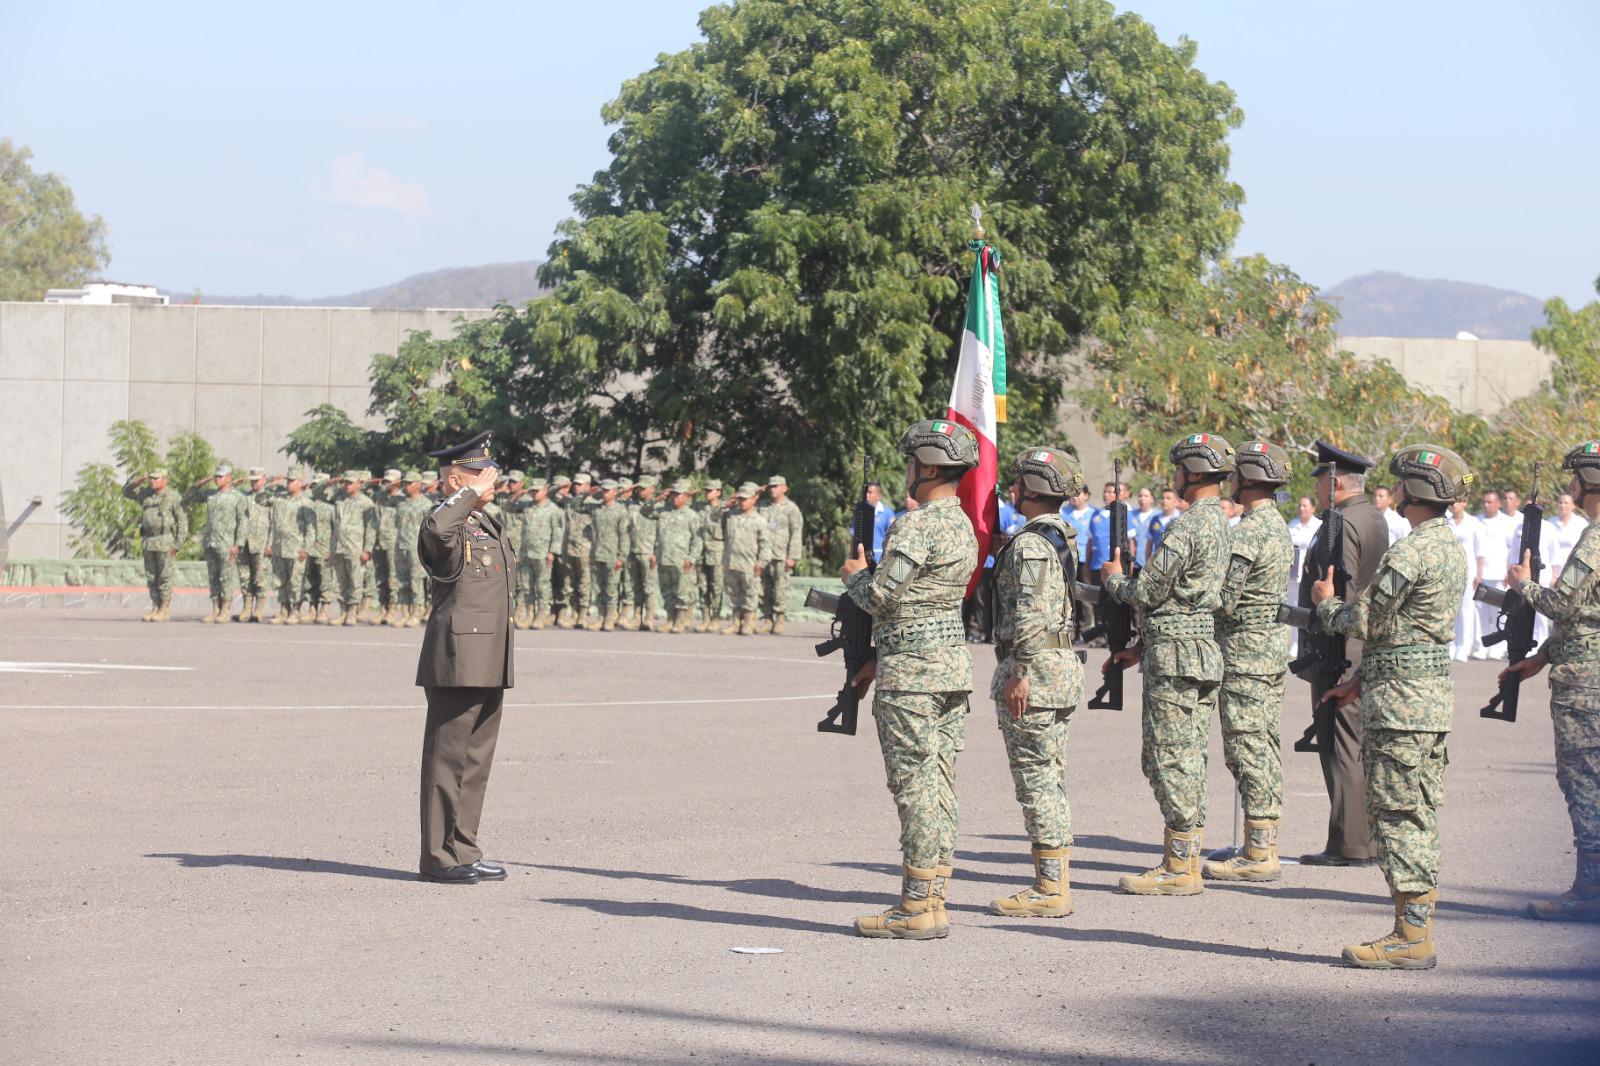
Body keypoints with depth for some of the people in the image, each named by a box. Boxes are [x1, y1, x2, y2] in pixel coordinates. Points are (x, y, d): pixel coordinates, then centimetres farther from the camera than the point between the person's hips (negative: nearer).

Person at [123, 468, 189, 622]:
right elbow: (126, 491, 18)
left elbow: (183, 521, -9)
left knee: (164, 577, -4)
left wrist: (177, 544, -14)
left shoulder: (173, 497, -8)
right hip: (149, 540, 6)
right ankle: (155, 608, 13)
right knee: (151, 577, 7)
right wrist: (138, 481, -1)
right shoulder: (146, 494, 9)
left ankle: (165, 609, 2)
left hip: (165, 541, -6)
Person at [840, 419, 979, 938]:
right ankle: (933, 901, 12)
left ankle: (916, 909, -6)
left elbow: (879, 597, -18)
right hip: (955, 662, 9)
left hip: (912, 672, -9)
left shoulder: (915, 526, -16)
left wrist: (854, 573, 5)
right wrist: (879, 660, 24)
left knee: (915, 787, -7)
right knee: (940, 787, 9)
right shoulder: (963, 525, 15)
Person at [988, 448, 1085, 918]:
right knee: (1051, 779, 13)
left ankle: (1048, 890, -6)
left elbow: (1031, 615, -22)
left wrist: (1020, 675, -21)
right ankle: (1057, 881, 16)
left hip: (1033, 670, -10)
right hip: (1063, 667, 10)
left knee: (1035, 779, -7)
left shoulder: (1029, 544, -16)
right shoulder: (1062, 537, 15)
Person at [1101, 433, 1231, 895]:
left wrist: (1113, 577, 6)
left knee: (1172, 761, -6)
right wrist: (1139, 647, 22)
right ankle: (1184, 860, 17)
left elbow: (1147, 593, -15)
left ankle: (1180, 870, -4)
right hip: (1203, 650, 10)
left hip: (1175, 657, -10)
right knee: (1185, 761, 14)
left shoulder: (1187, 528, -17)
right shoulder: (1218, 523, 15)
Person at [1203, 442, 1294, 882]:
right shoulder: (1280, 527, 13)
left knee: (1247, 750, -8)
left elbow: (1224, 601, -20)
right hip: (1276, 646, 10)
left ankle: (1258, 855, -9)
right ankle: (1266, 848, 14)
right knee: (1266, 750, 11)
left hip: (1245, 651, -10)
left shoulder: (1244, 534, -18)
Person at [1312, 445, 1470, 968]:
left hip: (1401, 701, -10)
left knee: (1398, 815, -7)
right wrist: (1361, 682, 24)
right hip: (1432, 690, 10)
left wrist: (1326, 602, 7)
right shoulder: (1450, 547, 15)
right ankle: (1417, 930, 16)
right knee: (1419, 816, 12)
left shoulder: (1411, 551, -18)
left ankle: (1410, 938, -6)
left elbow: (1363, 622, -14)